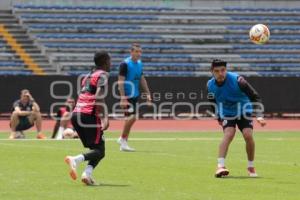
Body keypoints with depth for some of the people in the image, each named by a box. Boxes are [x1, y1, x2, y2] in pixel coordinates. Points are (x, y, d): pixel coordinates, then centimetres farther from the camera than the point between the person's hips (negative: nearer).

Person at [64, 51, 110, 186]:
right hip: (89, 115, -8)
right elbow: (99, 98, -16)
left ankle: (87, 173, -6)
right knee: (100, 151, -6)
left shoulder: (88, 76, 23)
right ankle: (75, 159, -30)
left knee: (95, 148, 15)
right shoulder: (103, 75, -2)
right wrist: (104, 118, -18)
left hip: (76, 115, 8)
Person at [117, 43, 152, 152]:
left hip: (135, 95, 7)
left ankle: (123, 140, 21)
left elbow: (142, 79, 19)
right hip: (127, 96, -7)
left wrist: (148, 94, 14)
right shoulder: (125, 64, -13)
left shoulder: (139, 63, 10)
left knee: (130, 118, 10)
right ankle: (123, 140, 0)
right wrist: (123, 98, -21)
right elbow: (121, 81, -15)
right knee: (131, 117, -13)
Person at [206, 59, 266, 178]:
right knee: (228, 134, -26)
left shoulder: (237, 80, -26)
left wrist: (259, 116, -31)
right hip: (226, 114, 1)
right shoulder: (210, 85, -13)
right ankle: (220, 166, -35)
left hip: (244, 112, -1)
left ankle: (251, 167, 2)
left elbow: (255, 96, -23)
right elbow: (213, 103, 9)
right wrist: (219, 118, 10)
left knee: (248, 135, -19)